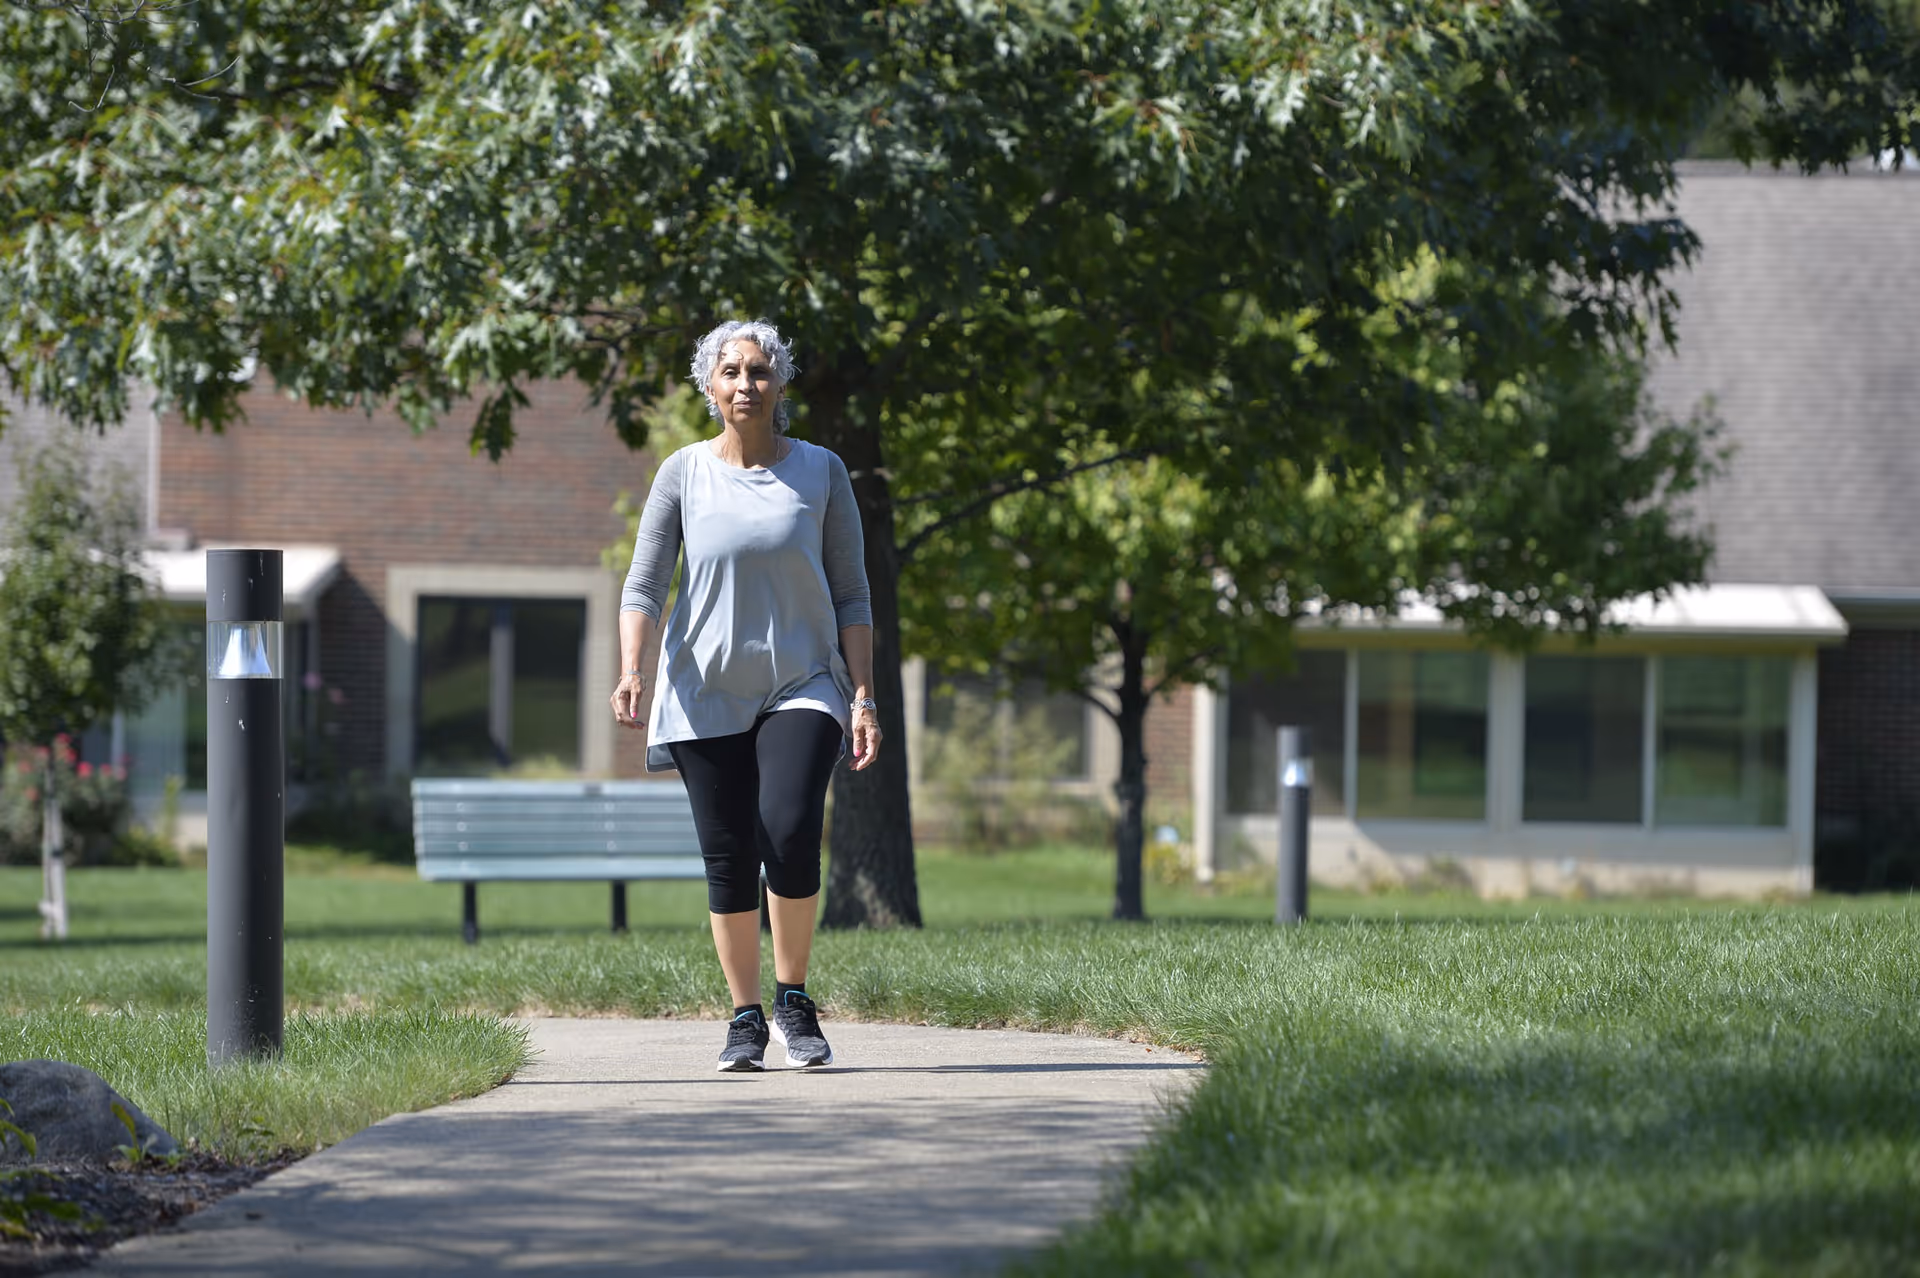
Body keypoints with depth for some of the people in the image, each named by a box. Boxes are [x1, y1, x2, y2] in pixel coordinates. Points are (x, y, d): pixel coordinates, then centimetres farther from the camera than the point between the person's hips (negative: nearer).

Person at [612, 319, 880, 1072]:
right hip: (707, 694, 1)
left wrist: (864, 697, -3)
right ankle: (746, 1019, 11)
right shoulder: (684, 474, 3)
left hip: (801, 686, -1)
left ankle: (793, 999, -3)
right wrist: (632, 667, -17)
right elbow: (643, 585, 0)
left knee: (789, 836, -20)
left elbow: (851, 596, 5)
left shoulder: (821, 473, 4)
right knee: (728, 860, -2)